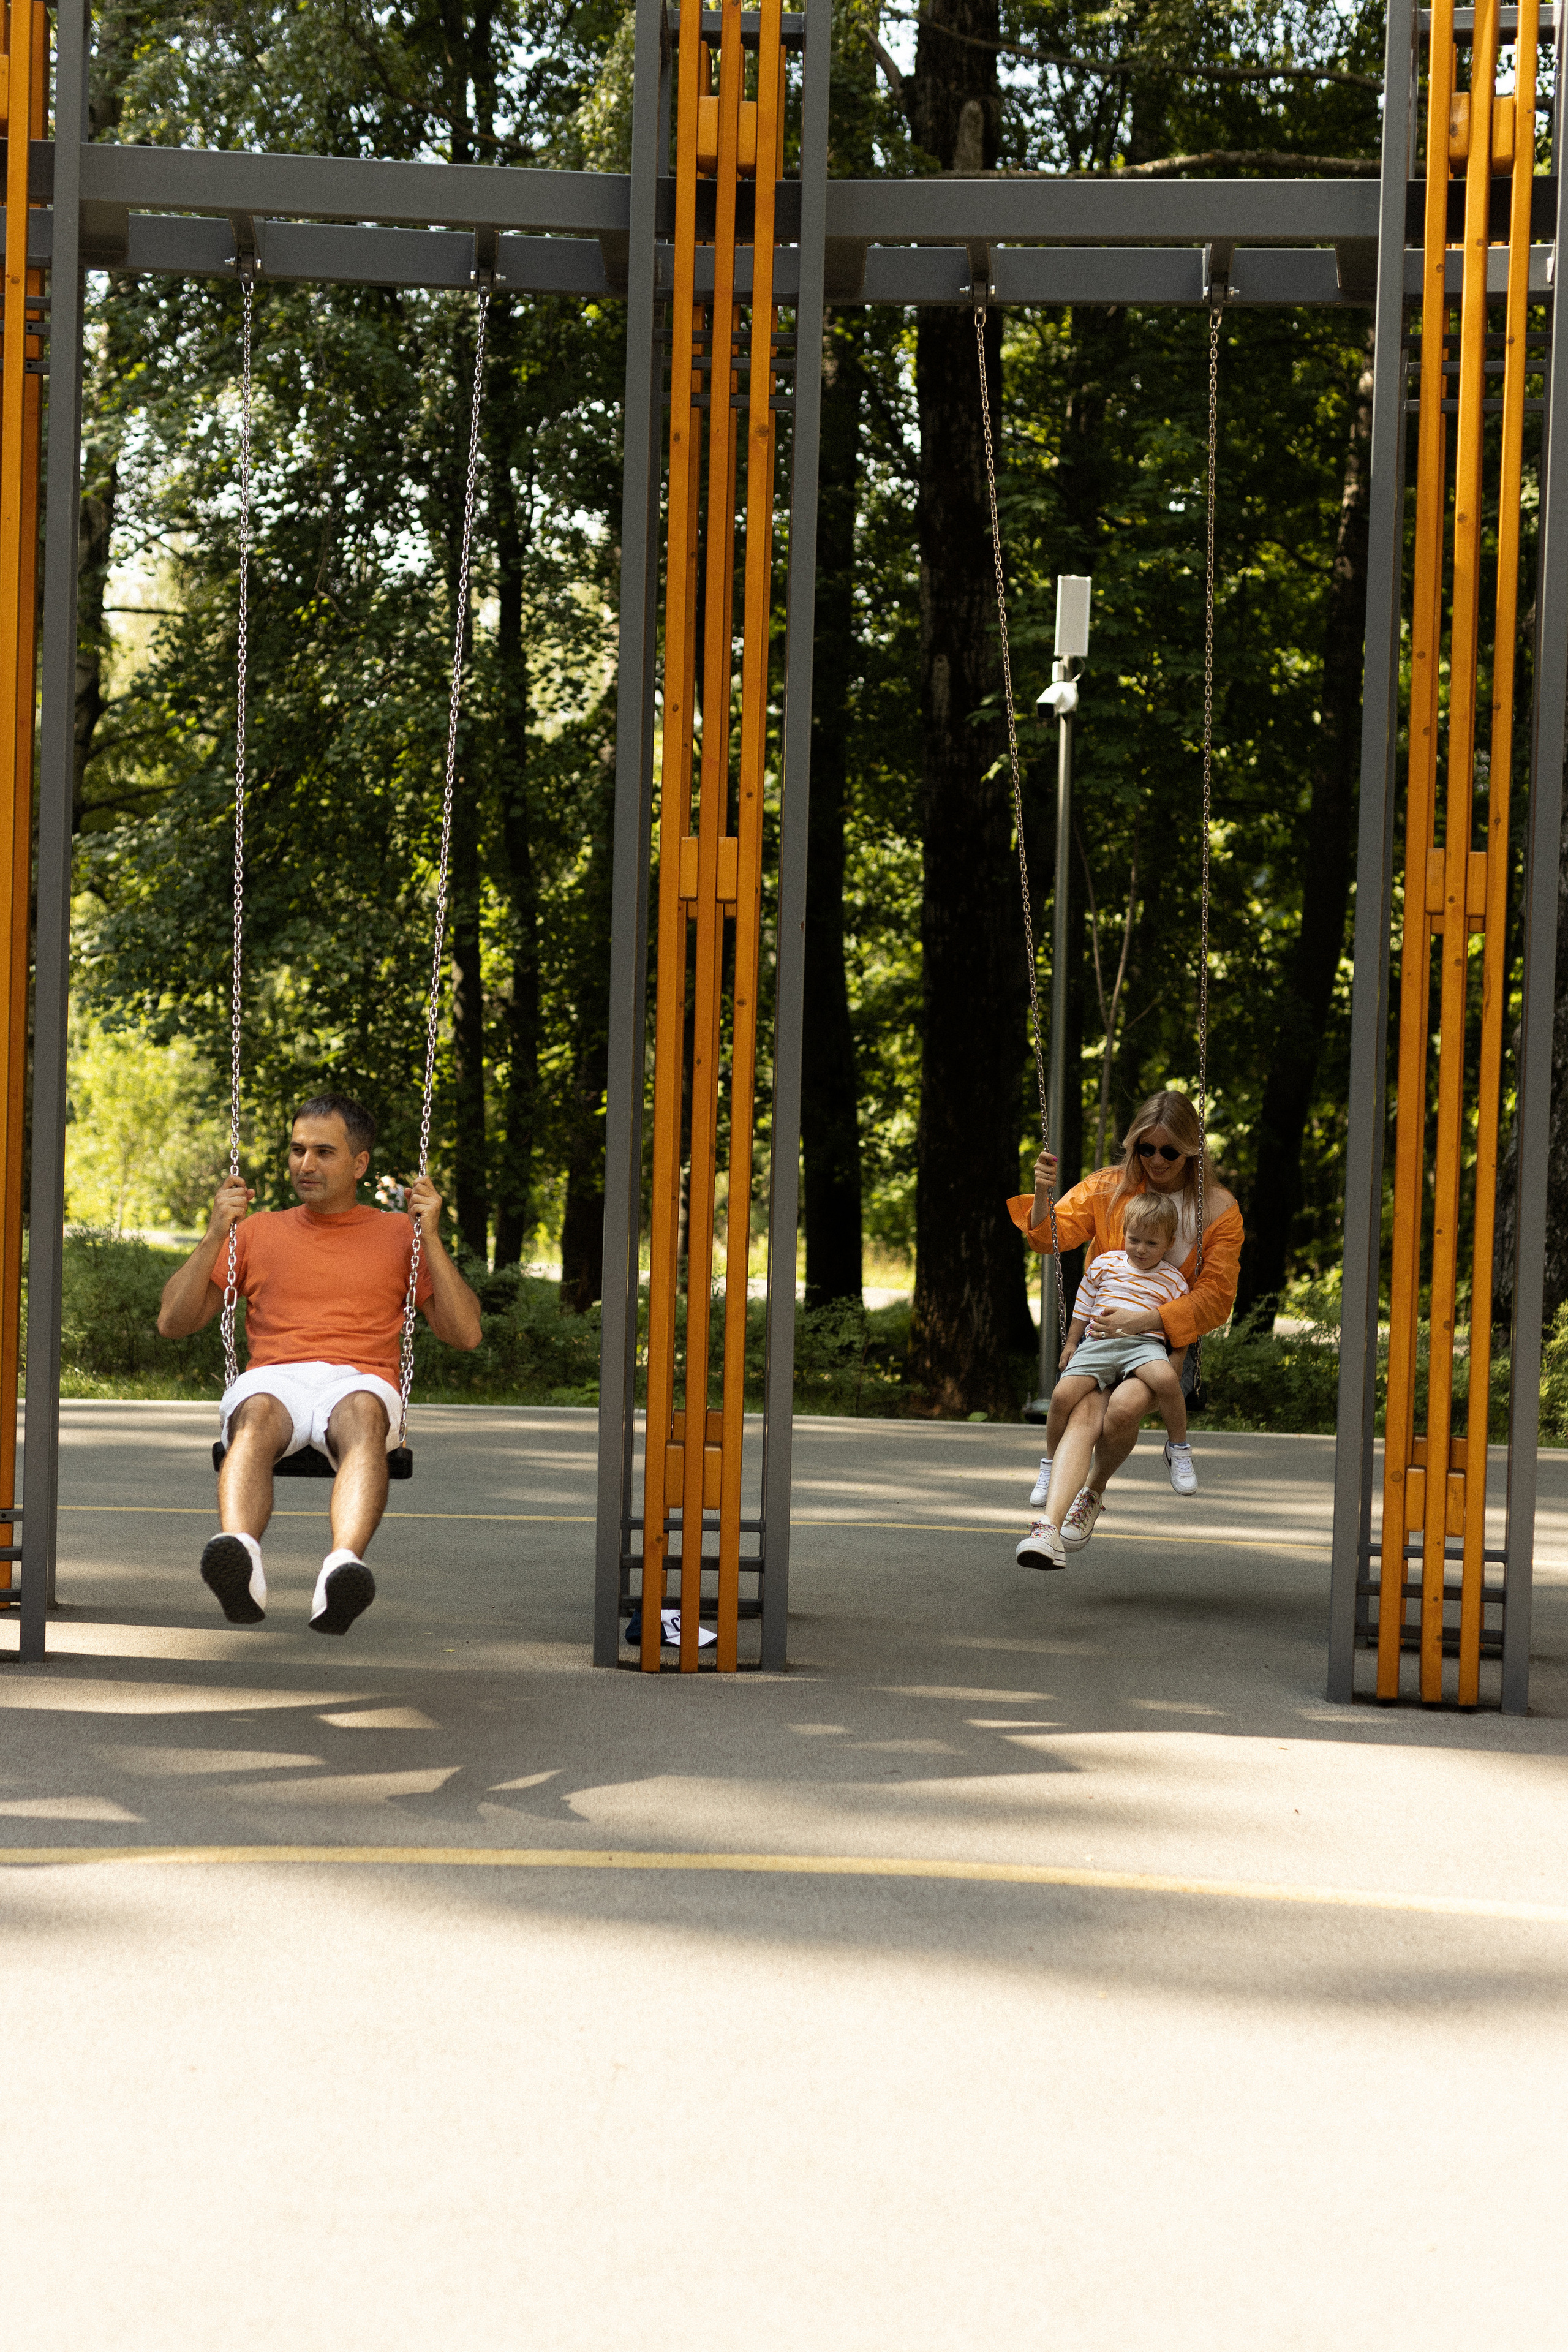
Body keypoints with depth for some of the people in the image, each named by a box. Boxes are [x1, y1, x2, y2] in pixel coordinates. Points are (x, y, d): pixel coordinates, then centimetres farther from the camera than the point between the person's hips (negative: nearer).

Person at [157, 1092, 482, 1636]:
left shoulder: (398, 1235, 20)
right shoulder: (259, 1231, 24)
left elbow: (465, 1334, 11)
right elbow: (173, 1323, 18)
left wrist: (430, 1239, 3)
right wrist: (216, 1235, 6)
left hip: (360, 1382, -1)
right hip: (273, 1379, 1)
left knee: (362, 1413, -39)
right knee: (257, 1414, -37)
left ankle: (343, 1568, -64)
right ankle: (239, 1560, -64)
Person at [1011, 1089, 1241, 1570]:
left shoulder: (1219, 1209, -1)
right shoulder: (1109, 1187, 7)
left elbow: (1215, 1298, -6)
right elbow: (1053, 1235, 1)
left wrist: (1146, 1319, -20)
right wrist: (1044, 1194, -21)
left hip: (1170, 1341, -1)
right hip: (1101, 1333, 2)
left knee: (1124, 1406, -33)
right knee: (1084, 1414, -29)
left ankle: (1094, 1492, -4)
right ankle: (1049, 1527, -43)